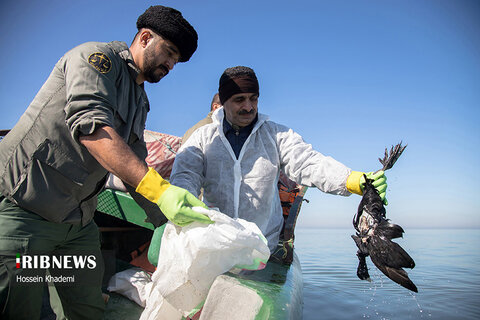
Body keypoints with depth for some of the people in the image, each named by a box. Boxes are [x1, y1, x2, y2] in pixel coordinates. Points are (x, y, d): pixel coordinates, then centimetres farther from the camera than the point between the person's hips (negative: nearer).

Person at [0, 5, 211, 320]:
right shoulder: (97, 57, -7)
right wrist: (158, 188, -34)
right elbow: (91, 126, -25)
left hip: (79, 222, 8)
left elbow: (136, 169, 15)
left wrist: (172, 222, 3)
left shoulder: (141, 103, 17)